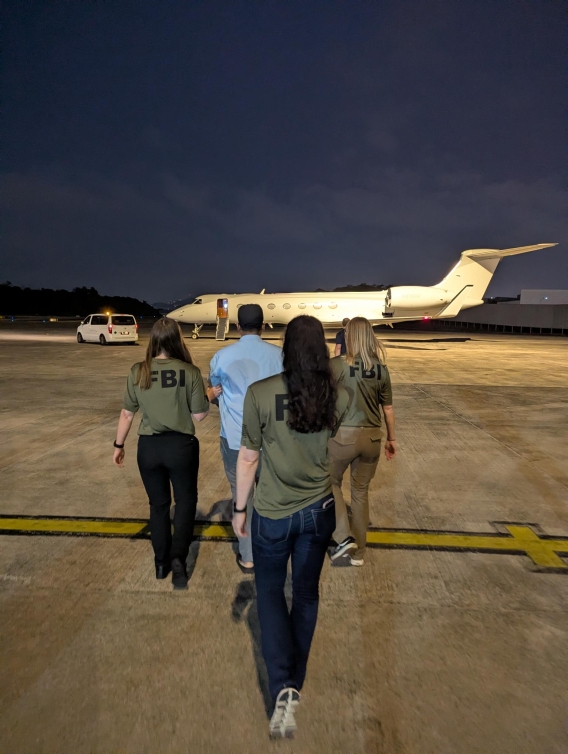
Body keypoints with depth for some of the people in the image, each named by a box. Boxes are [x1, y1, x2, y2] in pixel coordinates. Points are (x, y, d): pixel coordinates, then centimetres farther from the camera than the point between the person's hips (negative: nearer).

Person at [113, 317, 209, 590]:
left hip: (148, 447, 3)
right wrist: (208, 395, 11)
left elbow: (127, 414, 2)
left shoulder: (138, 372, -5)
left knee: (158, 503, 19)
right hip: (181, 446, -2)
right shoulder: (190, 371, -12)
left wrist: (119, 445, 15)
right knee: (186, 499, 18)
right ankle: (178, 556, 4)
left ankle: (161, 562, 31)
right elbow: (199, 415, -7)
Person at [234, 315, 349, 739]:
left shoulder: (260, 394, -17)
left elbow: (248, 458, -9)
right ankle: (295, 683, 37)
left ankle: (282, 688, 8)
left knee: (270, 589, 19)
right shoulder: (340, 397, -9)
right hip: (320, 510, 3)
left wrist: (240, 508, 3)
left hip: (272, 513, -2)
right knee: (307, 591, 20)